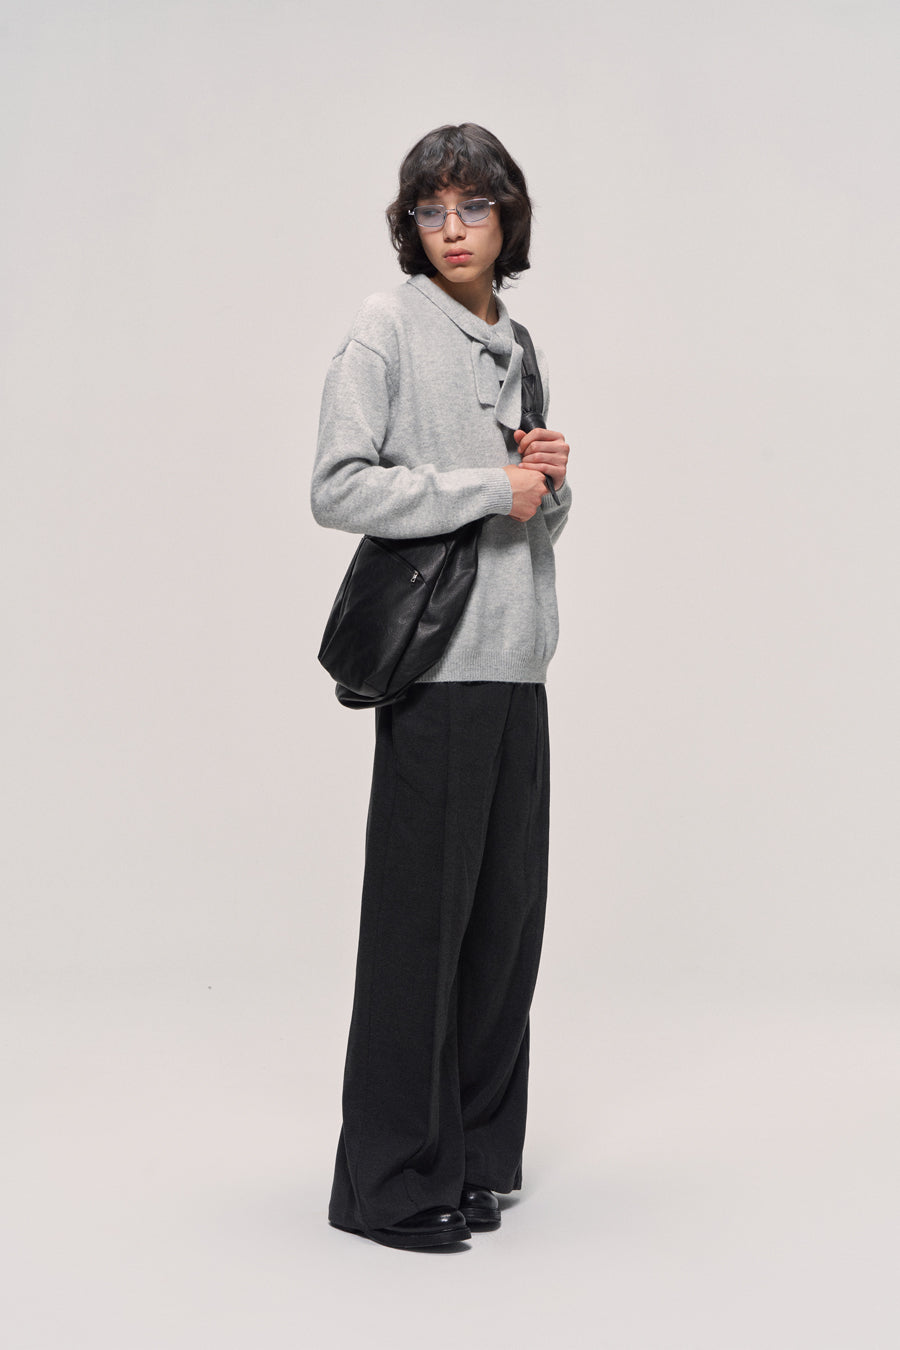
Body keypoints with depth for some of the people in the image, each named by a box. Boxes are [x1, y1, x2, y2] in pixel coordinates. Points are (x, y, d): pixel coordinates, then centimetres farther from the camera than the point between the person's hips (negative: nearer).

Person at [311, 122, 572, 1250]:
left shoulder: (516, 343, 19)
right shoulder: (387, 326, -2)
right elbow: (338, 487, -12)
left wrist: (552, 477, 3)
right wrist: (491, 487, -12)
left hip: (519, 660, 7)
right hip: (436, 659, -7)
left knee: (508, 913, 10)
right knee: (421, 914, -3)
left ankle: (474, 1152, 24)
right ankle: (391, 1182, 9)